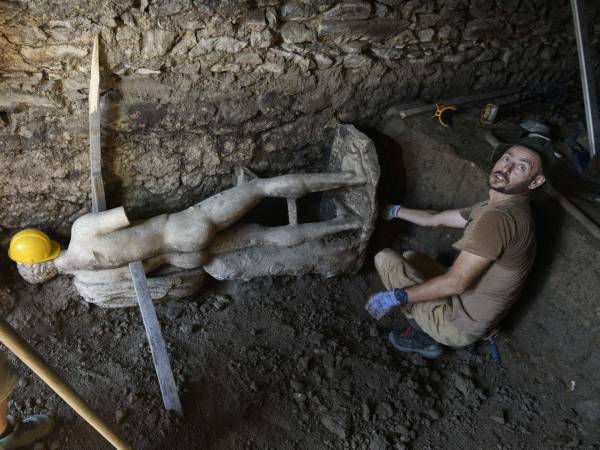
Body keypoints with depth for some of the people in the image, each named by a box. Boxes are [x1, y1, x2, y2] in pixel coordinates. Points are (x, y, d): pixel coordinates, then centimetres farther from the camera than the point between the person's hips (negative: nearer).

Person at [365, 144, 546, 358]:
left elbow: (456, 283, -29)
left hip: (461, 324, -9)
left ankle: (423, 336, 0)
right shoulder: (495, 206, 5)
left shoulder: (497, 218, -29)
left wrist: (395, 297, -20)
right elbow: (436, 219, 15)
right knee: (409, 257, 24)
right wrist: (394, 210, 20)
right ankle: (428, 328, 11)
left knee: (385, 258, -7)